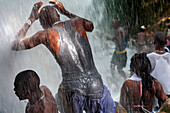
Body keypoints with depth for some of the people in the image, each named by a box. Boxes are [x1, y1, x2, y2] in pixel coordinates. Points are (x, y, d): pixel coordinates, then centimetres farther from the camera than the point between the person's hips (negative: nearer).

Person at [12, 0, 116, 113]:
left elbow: (16, 46, 12)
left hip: (73, 91, -2)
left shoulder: (47, 34, 0)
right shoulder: (77, 23, 9)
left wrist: (31, 20, 17)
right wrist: (66, 12, 37)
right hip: (96, 86, 2)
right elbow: (91, 26, 35)